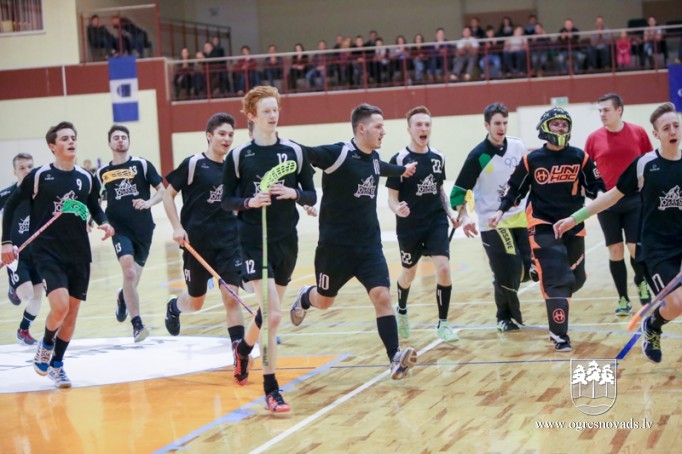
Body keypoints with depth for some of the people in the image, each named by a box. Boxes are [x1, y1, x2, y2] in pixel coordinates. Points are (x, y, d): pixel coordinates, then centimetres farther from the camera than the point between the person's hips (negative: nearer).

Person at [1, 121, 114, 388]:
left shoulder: (86, 179, 5)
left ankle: (56, 364, 24)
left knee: (72, 311, 6)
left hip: (79, 255, 4)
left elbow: (94, 206, 21)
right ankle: (46, 345, 10)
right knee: (60, 306, -21)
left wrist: (103, 223, -1)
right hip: (47, 252, -4)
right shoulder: (39, 176, -6)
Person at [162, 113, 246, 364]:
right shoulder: (193, 164, -6)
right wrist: (177, 227, -12)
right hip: (197, 241, -3)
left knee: (231, 297, -10)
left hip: (228, 240, 3)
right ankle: (174, 307, 47)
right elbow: (168, 195, -3)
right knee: (196, 301, 12)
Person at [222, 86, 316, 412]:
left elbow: (312, 196, 7)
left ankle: (243, 349, 48)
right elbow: (226, 200, 1)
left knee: (270, 312, 15)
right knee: (273, 314, -16)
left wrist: (294, 193, -14)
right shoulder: (239, 155, -3)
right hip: (254, 241, -4)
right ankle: (271, 389, -8)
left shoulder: (294, 152, 4)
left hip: (286, 241, 4)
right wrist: (249, 202, -18)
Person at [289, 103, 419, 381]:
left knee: (382, 296, -12)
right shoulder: (338, 154, -14)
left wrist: (403, 170, 51)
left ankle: (395, 358, -14)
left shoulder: (374, 158, 9)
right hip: (336, 245, -5)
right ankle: (304, 299, 50)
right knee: (324, 301, 13)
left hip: (369, 245, 5)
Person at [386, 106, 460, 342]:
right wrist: (398, 209, -30)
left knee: (443, 269, -15)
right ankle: (402, 310, 46)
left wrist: (450, 213, 5)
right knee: (408, 274, 14)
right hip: (409, 226, -2)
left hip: (436, 223, 2)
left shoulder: (438, 157, 3)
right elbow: (392, 197, -9)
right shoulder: (399, 160, -10)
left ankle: (442, 324, -2)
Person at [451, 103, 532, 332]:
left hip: (520, 218, 5)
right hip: (492, 223, -4)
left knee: (529, 268, -2)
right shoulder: (478, 156, -11)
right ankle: (504, 317, 16)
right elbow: (460, 190, -9)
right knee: (506, 273, -8)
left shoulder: (518, 146, 1)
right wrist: (463, 217, -21)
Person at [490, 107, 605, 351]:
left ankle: (554, 298, 45)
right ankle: (559, 336, -10)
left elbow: (595, 186, 6)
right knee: (556, 278, -13)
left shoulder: (580, 157, 0)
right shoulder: (531, 160, -3)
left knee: (576, 278, 11)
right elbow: (514, 188, 5)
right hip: (543, 226, -3)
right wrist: (501, 211, -4)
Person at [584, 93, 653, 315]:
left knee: (635, 248, -5)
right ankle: (623, 299, 14)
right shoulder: (594, 138, 1)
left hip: (634, 200, -1)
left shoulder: (638, 133, 0)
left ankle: (641, 282, 26)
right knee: (615, 250, 3)